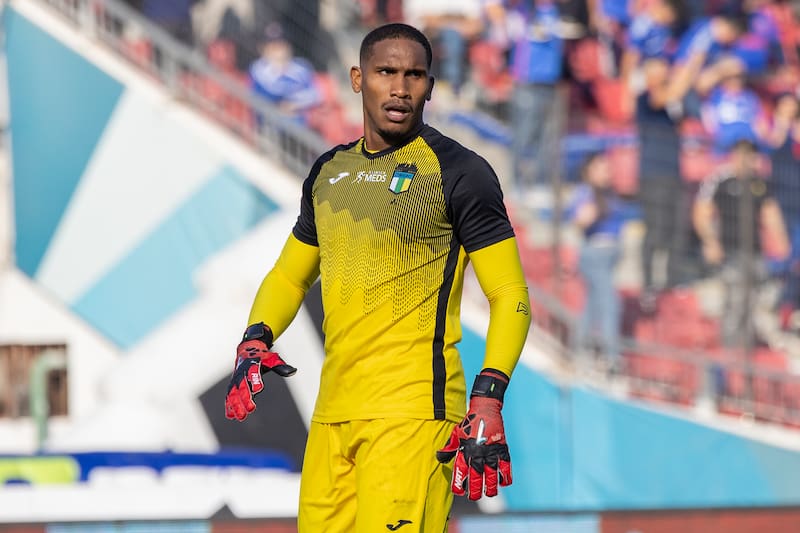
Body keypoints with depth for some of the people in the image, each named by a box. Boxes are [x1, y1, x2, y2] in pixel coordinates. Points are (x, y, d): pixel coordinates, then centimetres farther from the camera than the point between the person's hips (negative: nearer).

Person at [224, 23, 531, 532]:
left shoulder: (457, 171, -2)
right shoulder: (328, 172, 17)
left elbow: (509, 295, -5)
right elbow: (289, 276, 27)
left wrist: (488, 397, -18)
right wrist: (256, 340, 6)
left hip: (414, 410, -6)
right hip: (332, 413, 6)